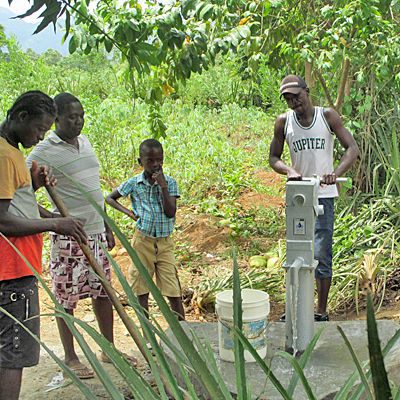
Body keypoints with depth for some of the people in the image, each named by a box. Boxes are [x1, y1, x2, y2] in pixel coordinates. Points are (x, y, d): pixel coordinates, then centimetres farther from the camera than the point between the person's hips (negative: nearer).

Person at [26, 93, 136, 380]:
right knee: (67, 299, 4)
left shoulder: (85, 141, 10)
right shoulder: (45, 152, -12)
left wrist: (107, 226, 18)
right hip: (68, 238, -6)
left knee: (104, 292, 13)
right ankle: (71, 357, 19)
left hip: (96, 233, 7)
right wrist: (49, 217, -23)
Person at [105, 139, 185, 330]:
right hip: (142, 241, 1)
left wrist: (163, 185, -16)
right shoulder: (134, 183, 0)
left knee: (174, 293, -2)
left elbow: (171, 212, -12)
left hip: (165, 243, -1)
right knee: (142, 291, 6)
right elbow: (109, 198, 11)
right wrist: (127, 211, -4)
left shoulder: (170, 182, -2)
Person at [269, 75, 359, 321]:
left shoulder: (327, 116, -2)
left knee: (321, 254, -5)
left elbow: (353, 148, -5)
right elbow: (273, 158, 8)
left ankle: (322, 312, 5)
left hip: (323, 196, -2)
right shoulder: (284, 122, 4)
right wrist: (289, 170, -14)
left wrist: (336, 173, -23)